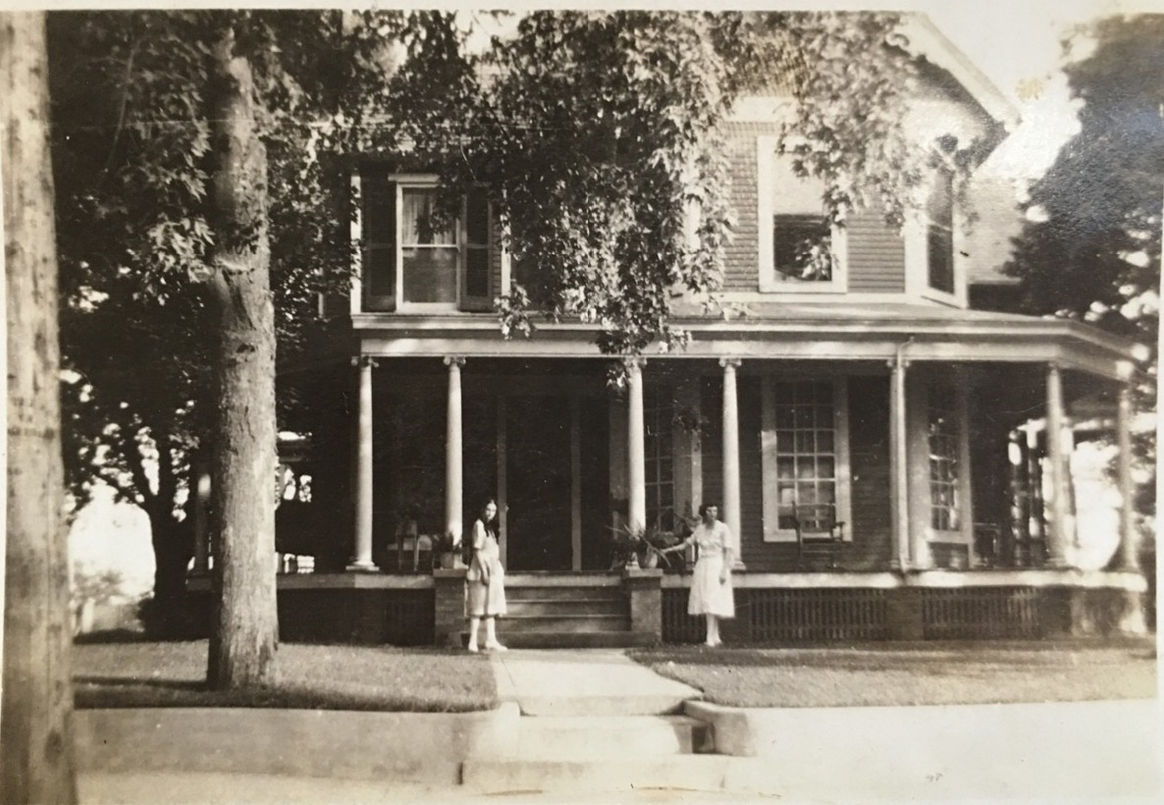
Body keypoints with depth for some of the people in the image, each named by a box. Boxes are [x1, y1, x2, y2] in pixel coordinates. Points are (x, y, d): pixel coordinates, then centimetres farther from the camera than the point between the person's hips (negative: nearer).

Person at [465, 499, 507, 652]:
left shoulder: (490, 527, 17)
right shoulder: (479, 525, -10)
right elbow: (477, 550, -16)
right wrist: (484, 571, -21)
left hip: (493, 570, 9)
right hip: (482, 570, -9)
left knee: (491, 607, 8)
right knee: (478, 607, -8)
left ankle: (491, 640, 10)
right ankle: (473, 641, -6)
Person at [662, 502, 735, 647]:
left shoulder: (723, 528, -5)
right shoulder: (700, 529, 10)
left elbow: (729, 551, -8)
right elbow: (686, 544, 15)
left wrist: (724, 571, -15)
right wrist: (668, 550, 7)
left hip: (717, 566, -5)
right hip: (703, 565, 6)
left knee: (712, 603, -13)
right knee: (706, 603, 4)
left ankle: (711, 639, -15)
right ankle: (715, 637, 13)